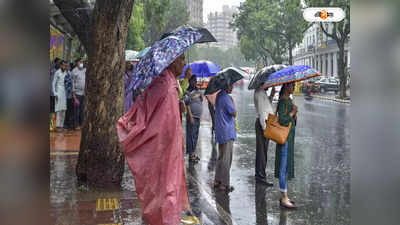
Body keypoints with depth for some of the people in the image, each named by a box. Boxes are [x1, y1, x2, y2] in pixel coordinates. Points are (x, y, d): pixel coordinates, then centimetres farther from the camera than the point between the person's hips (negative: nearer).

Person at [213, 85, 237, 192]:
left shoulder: (219, 96, 11)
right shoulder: (226, 98, -18)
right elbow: (234, 113, -15)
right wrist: (232, 102, -5)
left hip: (220, 132, 10)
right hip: (227, 132, -10)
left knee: (221, 157, 16)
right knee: (226, 159, -3)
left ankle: (217, 181, 22)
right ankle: (224, 184, 1)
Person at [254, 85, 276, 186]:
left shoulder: (262, 92, 18)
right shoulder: (259, 92, -14)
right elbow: (261, 111, -19)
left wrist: (271, 96, 8)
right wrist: (264, 127, -21)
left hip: (265, 122, 10)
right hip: (262, 122, -10)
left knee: (263, 151, 15)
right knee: (262, 150, -7)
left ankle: (259, 174, 24)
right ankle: (261, 176, -3)